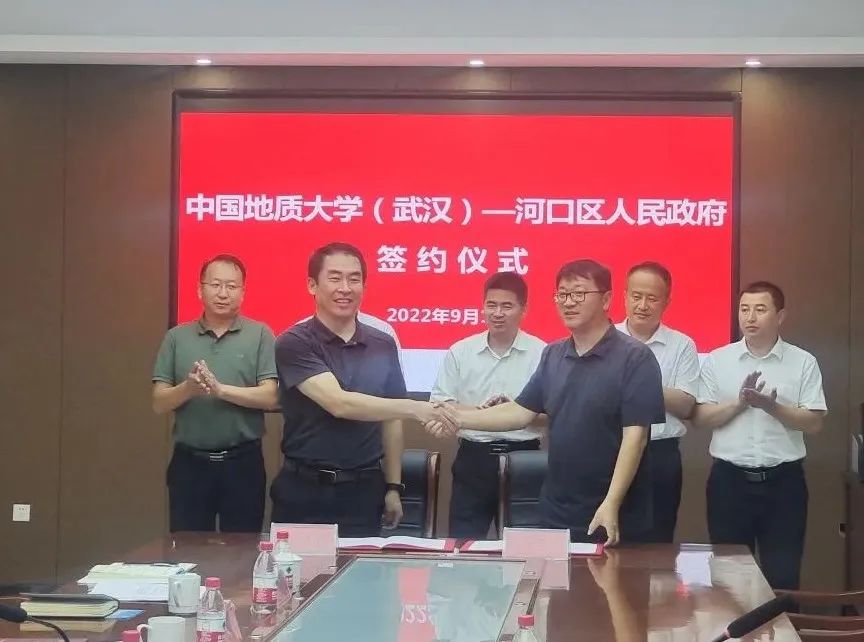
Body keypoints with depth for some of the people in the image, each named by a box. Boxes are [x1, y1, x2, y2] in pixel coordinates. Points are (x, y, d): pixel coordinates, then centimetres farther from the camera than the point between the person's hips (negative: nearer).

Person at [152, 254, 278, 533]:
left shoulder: (260, 335, 0)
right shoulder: (177, 337, 5)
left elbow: (269, 397, -7)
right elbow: (159, 402, 2)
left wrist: (221, 389, -20)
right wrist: (188, 388, -18)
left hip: (243, 461, -1)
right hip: (189, 462, 1)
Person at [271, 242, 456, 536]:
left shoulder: (383, 345, 5)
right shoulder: (294, 344, -9)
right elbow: (339, 404, -21)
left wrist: (393, 486, 9)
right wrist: (415, 408, -26)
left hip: (363, 490, 3)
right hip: (304, 489, -3)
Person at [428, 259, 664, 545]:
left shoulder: (635, 357, -11)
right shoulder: (553, 355, 10)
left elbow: (635, 434, -16)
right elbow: (522, 411, 11)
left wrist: (611, 503, -23)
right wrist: (459, 418, 1)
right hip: (556, 511, 6)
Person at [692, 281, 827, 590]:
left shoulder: (803, 362, 1)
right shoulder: (717, 360, 3)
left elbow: (814, 423, -4)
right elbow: (700, 418, 0)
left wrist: (772, 407, -19)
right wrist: (739, 403, -15)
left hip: (783, 480, -1)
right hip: (730, 479, 1)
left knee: (783, 574, 3)